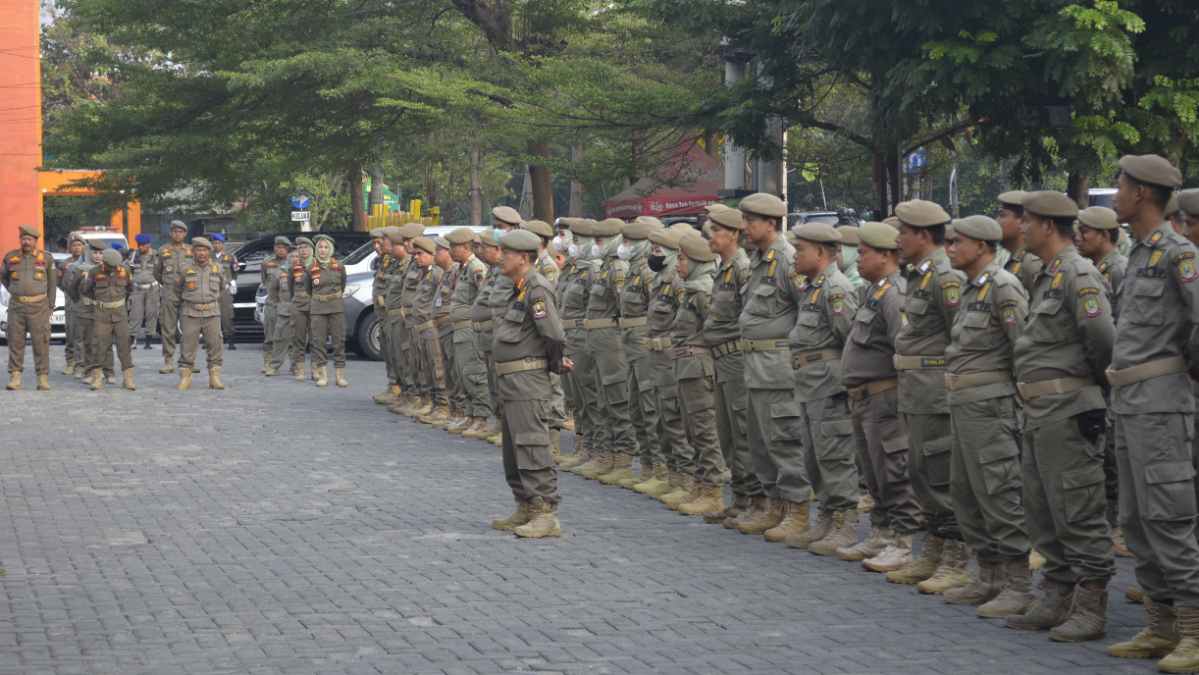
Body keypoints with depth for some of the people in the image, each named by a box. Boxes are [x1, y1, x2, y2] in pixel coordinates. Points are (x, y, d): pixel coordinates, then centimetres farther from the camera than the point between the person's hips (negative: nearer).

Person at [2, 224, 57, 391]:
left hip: (38, 306, -2)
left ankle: (43, 378, 1)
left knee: (41, 343, -4)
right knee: (15, 342, 0)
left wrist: (50, 306, 6)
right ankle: (15, 377, 4)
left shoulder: (46, 258, 2)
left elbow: (52, 282, 8)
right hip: (16, 306, 2)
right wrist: (14, 291, 13)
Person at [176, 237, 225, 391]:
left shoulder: (217, 268, 5)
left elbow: (221, 286, 23)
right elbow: (178, 290, 15)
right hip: (191, 313, -2)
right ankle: (185, 378, 2)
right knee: (188, 346, -4)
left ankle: (215, 378, 6)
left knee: (215, 345, -1)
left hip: (212, 313, 2)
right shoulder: (185, 268, -1)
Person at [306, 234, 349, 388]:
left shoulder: (339, 266, 1)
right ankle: (322, 375, 6)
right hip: (317, 308, 0)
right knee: (318, 341, 0)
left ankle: (340, 375, 4)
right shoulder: (310, 268, 0)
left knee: (339, 340, 0)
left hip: (337, 307, 0)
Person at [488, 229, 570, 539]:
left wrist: (555, 365, -5)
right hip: (509, 382, 11)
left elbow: (554, 335, -20)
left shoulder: (537, 289, -16)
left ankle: (546, 515, -11)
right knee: (512, 450, 16)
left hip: (527, 380, -11)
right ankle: (526, 508, 25)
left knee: (532, 447, -11)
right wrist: (555, 363, 11)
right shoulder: (519, 290, 15)